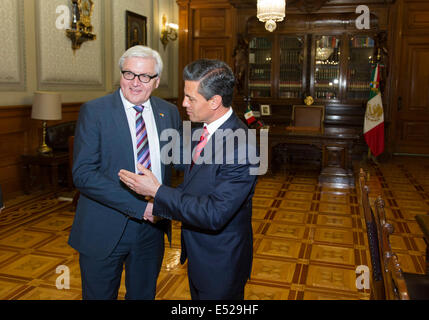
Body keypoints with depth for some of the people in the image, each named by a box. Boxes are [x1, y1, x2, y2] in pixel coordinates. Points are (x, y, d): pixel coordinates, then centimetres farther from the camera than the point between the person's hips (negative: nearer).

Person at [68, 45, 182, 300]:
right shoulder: (94, 111, -10)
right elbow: (83, 174, -18)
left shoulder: (170, 112, 3)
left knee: (144, 294, 21)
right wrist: (139, 206, -24)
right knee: (100, 295, 13)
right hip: (104, 230, -3)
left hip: (152, 226, 4)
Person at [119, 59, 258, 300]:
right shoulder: (206, 129, 0)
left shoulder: (240, 146, -30)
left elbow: (214, 214, -31)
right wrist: (161, 204, -1)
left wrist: (157, 191, -27)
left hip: (220, 268, -8)